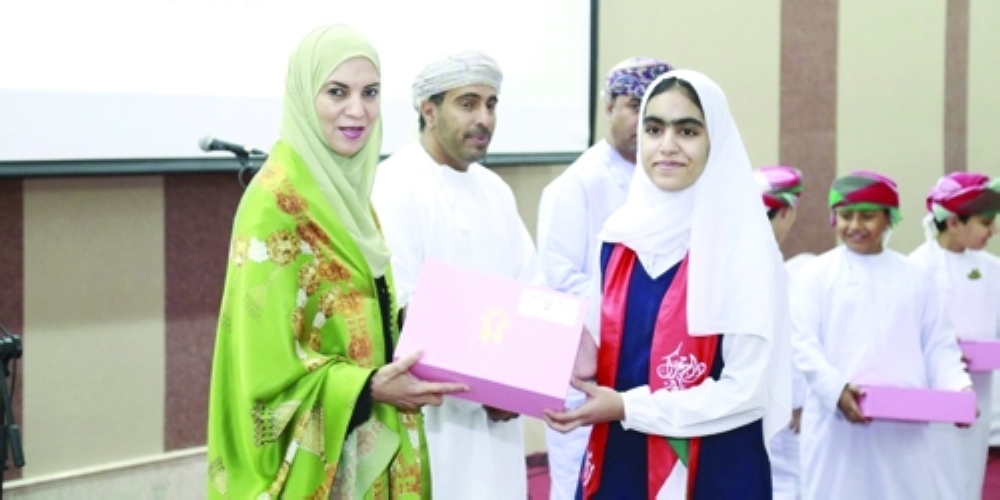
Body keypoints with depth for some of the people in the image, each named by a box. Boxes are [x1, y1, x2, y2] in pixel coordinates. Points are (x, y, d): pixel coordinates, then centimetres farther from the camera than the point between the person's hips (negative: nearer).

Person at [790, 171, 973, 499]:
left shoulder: (912, 276, 11)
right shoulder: (817, 273, 2)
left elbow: (938, 345, 10)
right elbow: (803, 343, -6)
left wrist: (958, 388, -8)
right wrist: (836, 388, -21)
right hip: (838, 421, -3)